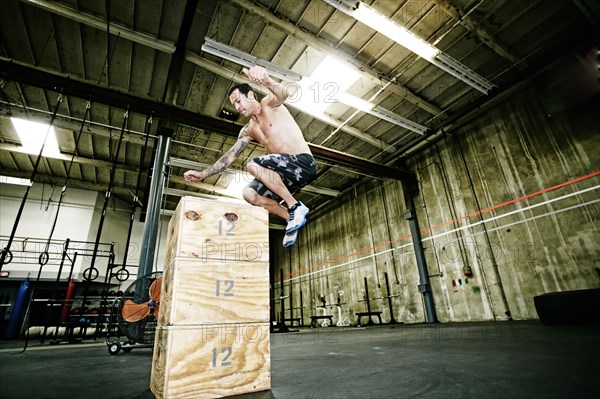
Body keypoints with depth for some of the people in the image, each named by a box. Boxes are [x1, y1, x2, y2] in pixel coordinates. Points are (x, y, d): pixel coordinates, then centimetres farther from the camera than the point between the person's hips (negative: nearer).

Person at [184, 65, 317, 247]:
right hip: (288, 172, 7)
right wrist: (203, 174, 9)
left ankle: (296, 207, -16)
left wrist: (267, 81, -49)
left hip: (304, 163, -7)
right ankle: (292, 218, 1)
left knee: (253, 165, -24)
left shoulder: (269, 104, 0)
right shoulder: (248, 131, 19)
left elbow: (282, 94, -25)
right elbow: (230, 155, 17)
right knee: (249, 193, -3)